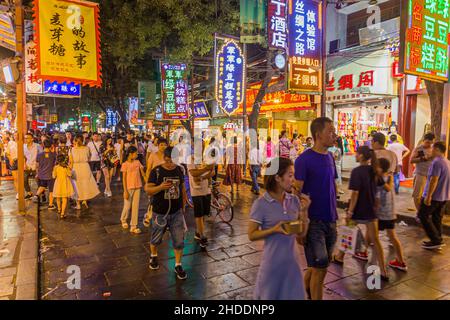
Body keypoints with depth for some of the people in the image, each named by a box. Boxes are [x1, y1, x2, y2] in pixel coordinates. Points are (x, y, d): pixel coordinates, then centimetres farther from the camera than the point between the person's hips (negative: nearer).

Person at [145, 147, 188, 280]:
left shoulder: (179, 170, -1)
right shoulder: (156, 171, -12)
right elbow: (148, 190, -13)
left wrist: (183, 206, 13)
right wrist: (161, 186, -31)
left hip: (177, 212, 2)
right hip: (160, 212, -2)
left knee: (179, 240, 3)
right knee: (156, 238, 18)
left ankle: (178, 265, 19)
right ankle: (153, 256, 46)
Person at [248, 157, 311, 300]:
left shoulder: (295, 200, -2)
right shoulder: (261, 204, -16)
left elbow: (302, 234, 3)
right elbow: (252, 235, -11)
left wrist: (304, 210, -11)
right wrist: (274, 230, -25)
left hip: (293, 260, 4)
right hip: (273, 262, -4)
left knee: (294, 295, 17)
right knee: (270, 296, 14)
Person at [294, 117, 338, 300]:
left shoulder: (330, 157, 7)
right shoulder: (304, 159, -15)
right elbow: (296, 193, -16)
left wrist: (335, 215, 15)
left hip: (330, 221, 7)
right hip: (313, 222, -7)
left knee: (316, 266, 18)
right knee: (320, 268, 1)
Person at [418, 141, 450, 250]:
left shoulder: (437, 162, -18)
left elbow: (434, 180, -24)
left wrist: (428, 196, -23)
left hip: (434, 196, -9)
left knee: (423, 216, 0)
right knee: (437, 218, 14)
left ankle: (436, 240, -1)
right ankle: (437, 240, 19)